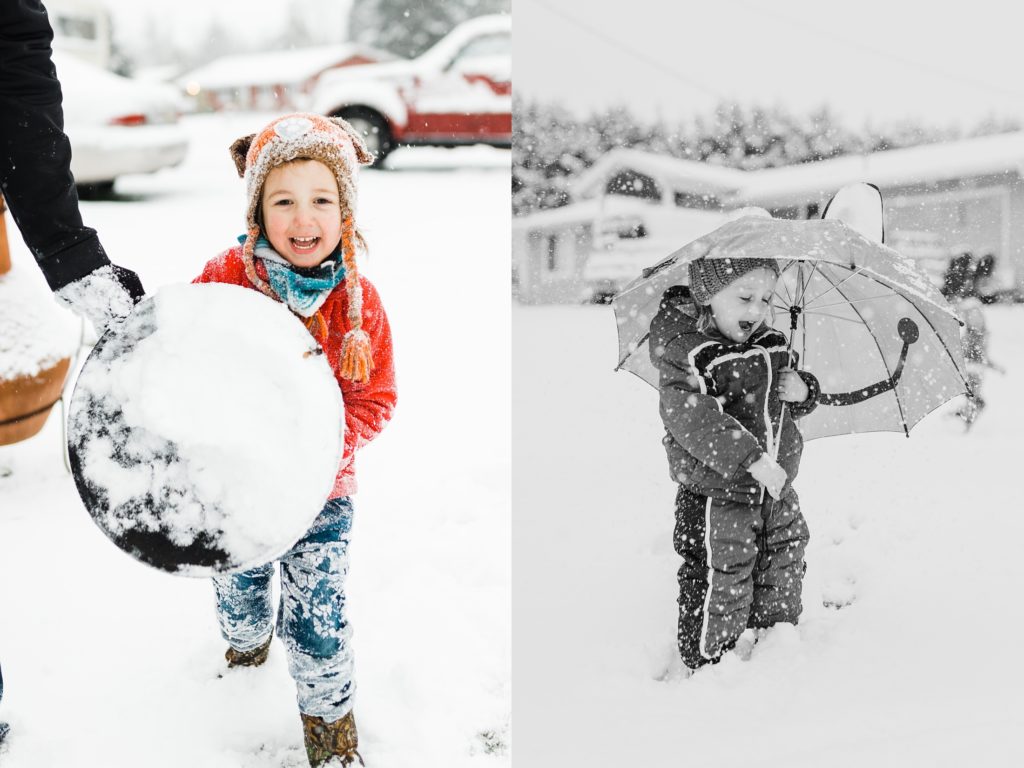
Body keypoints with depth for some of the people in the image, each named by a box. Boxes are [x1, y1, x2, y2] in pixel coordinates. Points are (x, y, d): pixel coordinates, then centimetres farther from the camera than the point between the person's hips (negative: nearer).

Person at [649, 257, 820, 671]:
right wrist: (751, 458, -36)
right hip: (716, 498, -7)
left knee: (783, 573, 19)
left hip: (776, 491, 7)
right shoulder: (683, 354, -19)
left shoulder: (771, 346, 6)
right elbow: (693, 418, -30)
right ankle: (709, 661, 19)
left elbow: (789, 400, 20)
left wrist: (803, 390, -6)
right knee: (721, 583, -1)